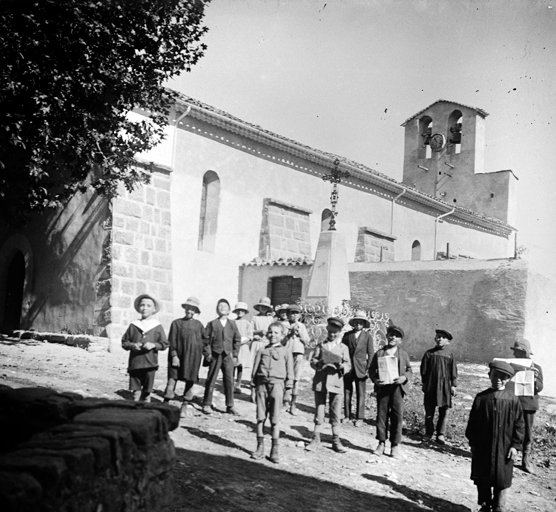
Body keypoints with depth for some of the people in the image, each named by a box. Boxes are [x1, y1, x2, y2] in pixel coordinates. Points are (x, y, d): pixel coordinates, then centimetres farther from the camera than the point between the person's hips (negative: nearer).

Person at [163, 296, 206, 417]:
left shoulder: (198, 325, 8)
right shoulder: (177, 323, 2)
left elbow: (205, 339, 20)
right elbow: (172, 341, -2)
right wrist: (174, 355, -10)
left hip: (193, 357, 2)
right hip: (178, 356, -2)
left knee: (190, 381, 5)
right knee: (172, 380, -6)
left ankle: (186, 406, 15)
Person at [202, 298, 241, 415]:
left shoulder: (232, 324, 10)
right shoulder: (212, 324, 5)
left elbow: (237, 340, 10)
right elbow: (206, 340, 2)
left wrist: (235, 355, 3)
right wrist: (207, 354, -6)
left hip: (228, 356, 2)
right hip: (215, 355, -1)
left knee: (229, 381, 1)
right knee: (211, 380, 3)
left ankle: (230, 406, 9)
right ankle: (207, 404, 12)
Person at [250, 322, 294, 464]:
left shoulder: (286, 352, 8)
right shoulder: (262, 351, 12)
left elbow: (290, 373, 7)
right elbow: (254, 370, 12)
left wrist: (288, 390, 0)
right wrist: (253, 388, 7)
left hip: (277, 384, -2)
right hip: (262, 384, 2)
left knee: (275, 419, 0)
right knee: (260, 417, 4)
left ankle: (275, 450, 6)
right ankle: (260, 448, 12)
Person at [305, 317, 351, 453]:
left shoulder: (343, 347, 11)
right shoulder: (320, 346, 12)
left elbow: (348, 366, 5)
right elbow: (312, 361, 4)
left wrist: (341, 366, -17)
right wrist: (318, 363, -17)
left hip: (336, 383, 0)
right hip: (320, 383, 0)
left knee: (335, 414, 1)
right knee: (319, 412, 5)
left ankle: (336, 441, 10)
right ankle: (316, 439, 12)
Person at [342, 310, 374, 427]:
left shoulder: (367, 336, 4)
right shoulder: (347, 335, 7)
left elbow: (370, 354, 3)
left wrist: (368, 369, -5)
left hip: (360, 368, -2)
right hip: (348, 368, 2)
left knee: (360, 394, 1)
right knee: (347, 393, 5)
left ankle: (359, 418, 7)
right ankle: (347, 416, 15)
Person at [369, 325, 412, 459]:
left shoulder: (403, 354, 9)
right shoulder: (379, 353, 7)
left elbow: (409, 370, 11)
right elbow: (371, 369, 8)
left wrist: (405, 377, -10)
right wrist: (375, 380, -10)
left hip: (397, 388, 0)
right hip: (382, 387, 0)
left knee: (397, 416, -1)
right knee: (381, 415, 3)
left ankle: (395, 445, 7)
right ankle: (381, 443, 13)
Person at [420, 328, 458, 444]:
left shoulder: (450, 354, 3)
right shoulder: (429, 353, 2)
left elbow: (453, 370, 6)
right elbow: (424, 369, 6)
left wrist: (453, 385, 3)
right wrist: (423, 383, 3)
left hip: (445, 386, 0)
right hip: (430, 385, 0)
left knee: (443, 411, 2)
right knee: (429, 411, 5)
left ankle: (441, 434, 12)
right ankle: (428, 433, 19)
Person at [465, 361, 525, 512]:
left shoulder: (512, 400, -7)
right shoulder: (481, 398, -3)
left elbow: (519, 424, -3)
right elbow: (472, 422, 3)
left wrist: (515, 445, -5)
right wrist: (473, 443, 2)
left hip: (504, 449, -2)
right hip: (483, 448, 2)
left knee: (502, 481, 6)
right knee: (482, 479, 12)